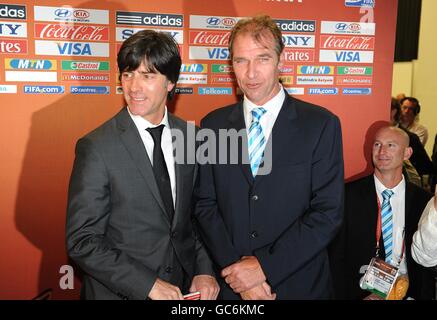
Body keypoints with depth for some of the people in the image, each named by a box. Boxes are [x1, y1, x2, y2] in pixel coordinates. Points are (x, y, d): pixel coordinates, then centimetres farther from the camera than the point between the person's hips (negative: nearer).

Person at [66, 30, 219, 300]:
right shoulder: (96, 148, -16)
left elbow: (196, 214, 6)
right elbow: (82, 242, -15)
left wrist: (204, 270, -6)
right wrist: (150, 285, -18)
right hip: (121, 291, -4)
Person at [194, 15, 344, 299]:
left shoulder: (321, 124, -9)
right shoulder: (213, 125, 0)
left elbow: (329, 212, -12)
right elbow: (205, 204, -1)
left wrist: (265, 266, -16)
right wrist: (235, 267, -12)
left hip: (299, 284, -1)